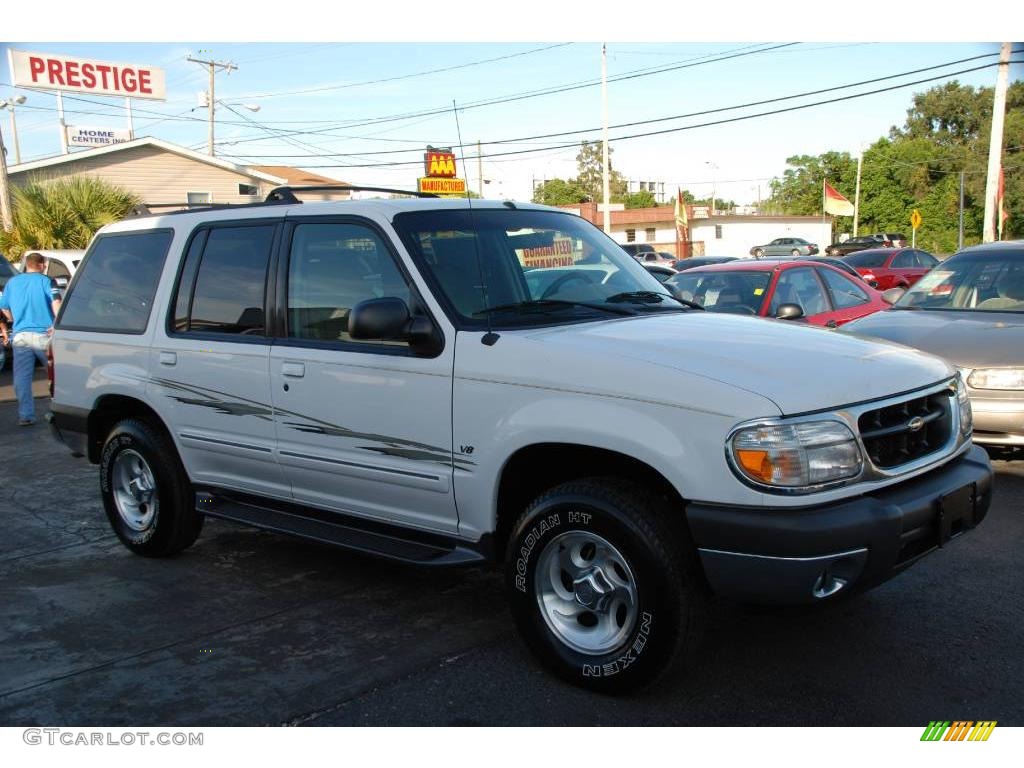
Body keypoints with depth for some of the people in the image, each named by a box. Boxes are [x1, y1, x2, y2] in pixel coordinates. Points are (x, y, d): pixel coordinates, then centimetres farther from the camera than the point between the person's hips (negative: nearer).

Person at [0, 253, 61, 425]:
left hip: (20, 336, 3)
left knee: (22, 377, 4)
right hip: (43, 335, -3)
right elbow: (56, 301, -16)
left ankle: (25, 416, 1)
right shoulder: (44, 280, 0)